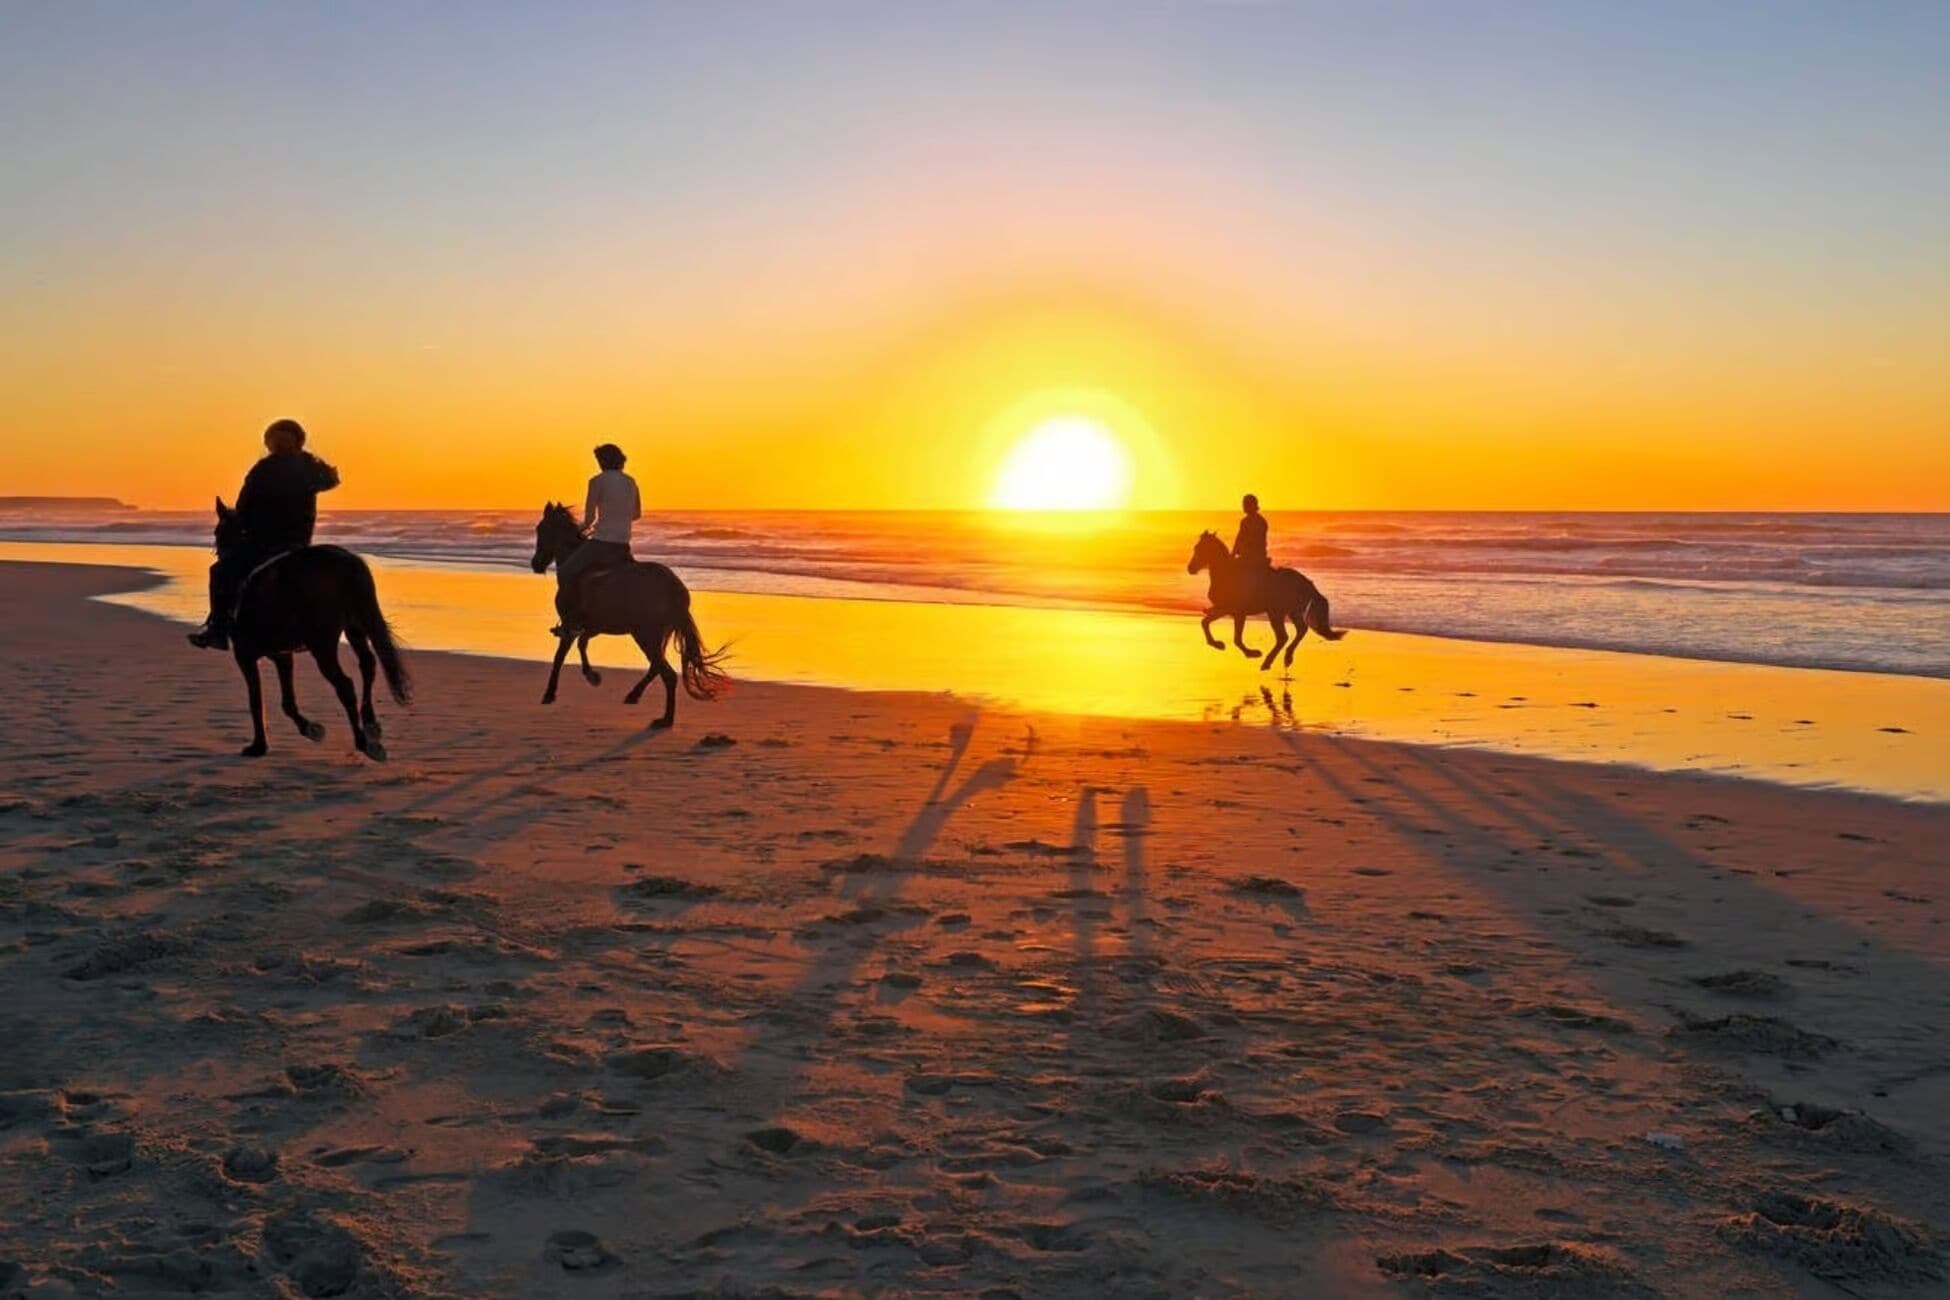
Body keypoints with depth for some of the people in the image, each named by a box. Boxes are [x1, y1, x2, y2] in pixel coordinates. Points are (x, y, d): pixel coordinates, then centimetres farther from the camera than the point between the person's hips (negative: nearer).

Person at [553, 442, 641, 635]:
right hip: (623, 546, 7)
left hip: (601, 544, -6)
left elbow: (589, 517, -8)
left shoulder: (598, 481, -8)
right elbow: (637, 514, 23)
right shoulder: (631, 482, 11)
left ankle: (572, 621, -7)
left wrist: (585, 528, 14)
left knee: (565, 573, -3)